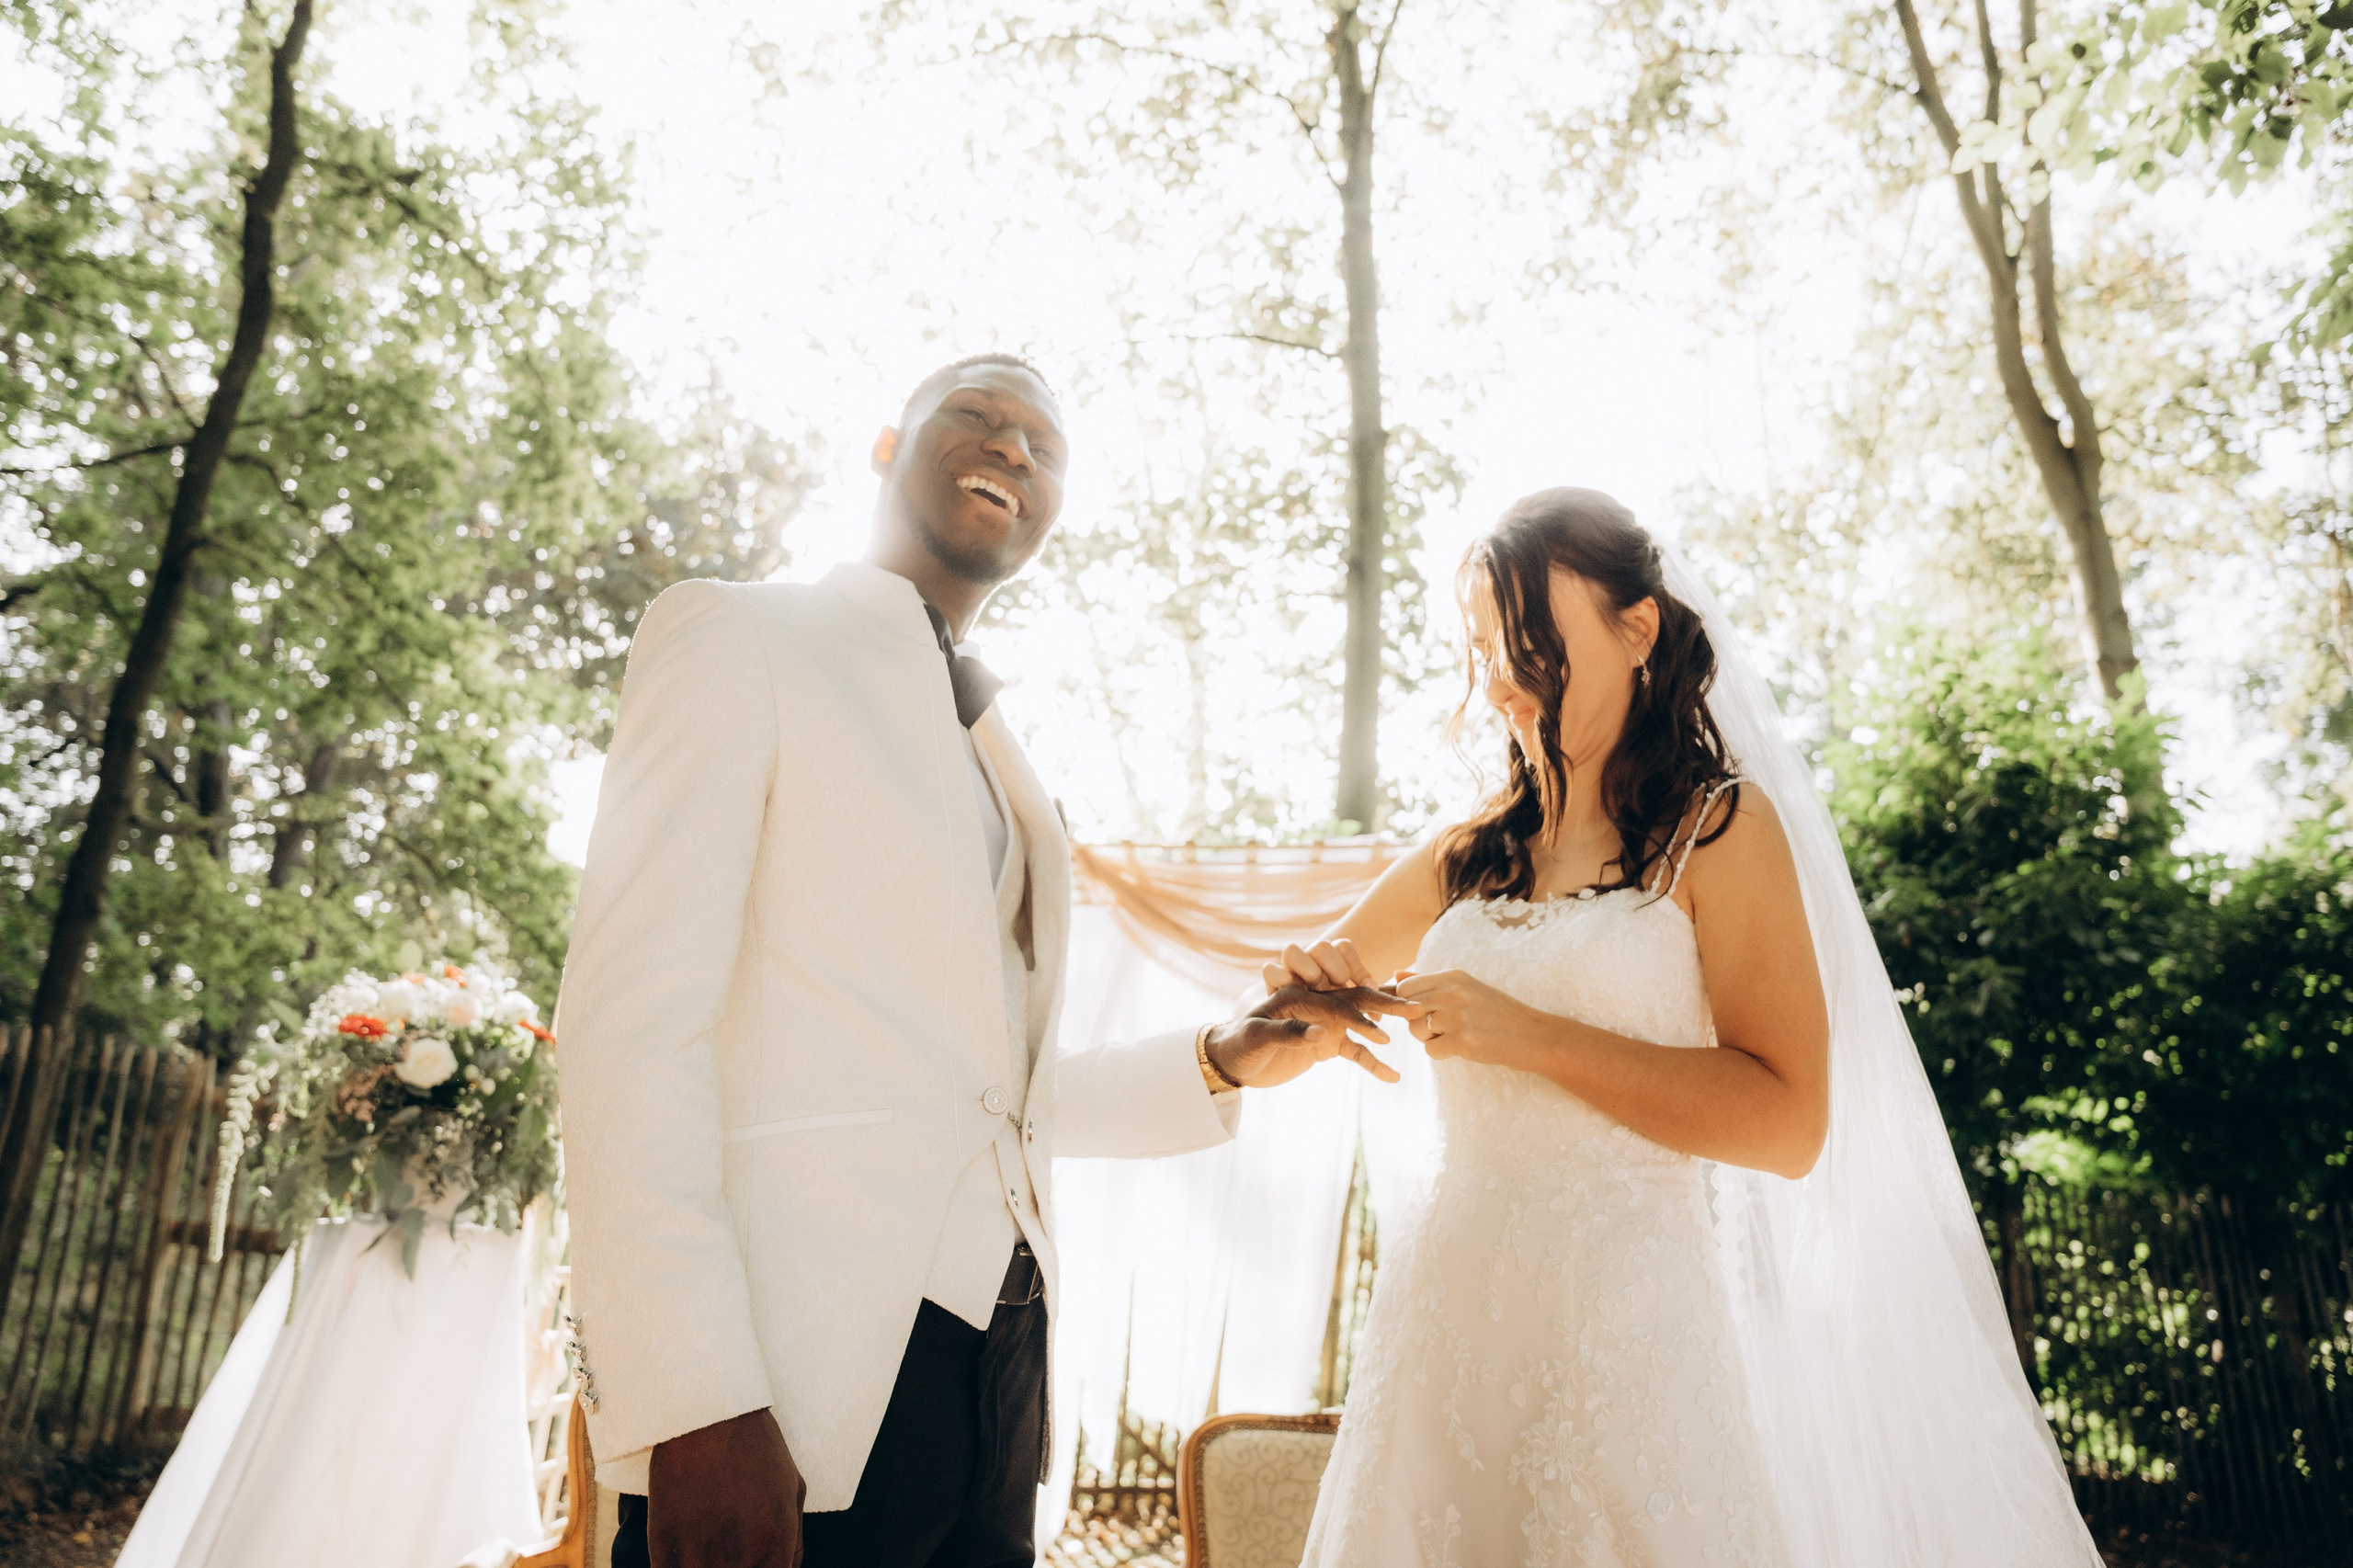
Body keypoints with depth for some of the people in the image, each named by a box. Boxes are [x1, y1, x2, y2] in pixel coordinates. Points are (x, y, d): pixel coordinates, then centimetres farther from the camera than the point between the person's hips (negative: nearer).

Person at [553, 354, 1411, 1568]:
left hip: (991, 1372, 7)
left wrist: (1219, 1065, 7)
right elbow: (631, 1020, -12)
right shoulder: (737, 637, -1)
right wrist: (691, 1398, -20)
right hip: (807, 1373, -6)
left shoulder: (1002, 766, 19)